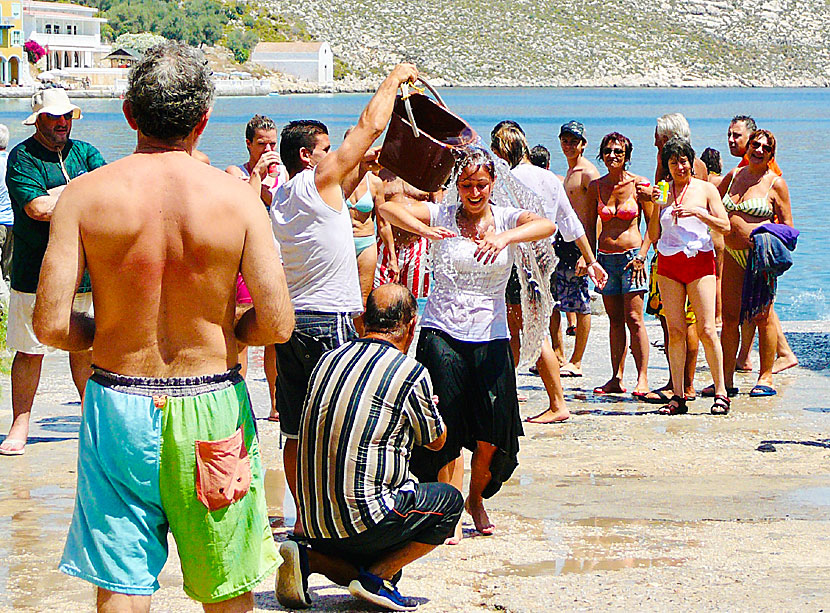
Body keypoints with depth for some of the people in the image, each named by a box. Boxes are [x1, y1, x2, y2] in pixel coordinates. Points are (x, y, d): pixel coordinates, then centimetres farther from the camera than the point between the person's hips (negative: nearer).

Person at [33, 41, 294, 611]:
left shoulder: (84, 195, -8)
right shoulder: (236, 197, -9)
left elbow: (51, 325, -12)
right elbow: (277, 323, -12)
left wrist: (107, 333, 9)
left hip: (119, 401, 1)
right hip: (211, 408, 0)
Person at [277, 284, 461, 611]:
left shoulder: (328, 360, 10)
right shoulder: (411, 374, -8)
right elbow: (436, 440, 10)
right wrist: (429, 408, 32)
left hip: (313, 519, 7)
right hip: (363, 518, -7)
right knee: (449, 500, 16)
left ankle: (309, 558, 1)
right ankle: (377, 576, 1)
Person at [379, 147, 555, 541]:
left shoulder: (508, 219, 3)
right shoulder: (442, 216, 2)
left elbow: (546, 226, -18)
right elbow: (389, 208, -8)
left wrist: (504, 237, -37)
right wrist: (423, 229, -28)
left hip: (491, 335, 1)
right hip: (442, 331, -1)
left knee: (494, 431, -3)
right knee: (448, 430, -7)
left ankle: (477, 498, 23)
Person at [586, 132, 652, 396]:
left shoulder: (639, 185, -4)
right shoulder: (596, 187, 6)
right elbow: (590, 225, 14)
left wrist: (642, 255, -9)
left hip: (631, 254, -4)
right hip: (606, 256, 4)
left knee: (634, 319, -9)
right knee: (615, 320, 7)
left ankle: (642, 378, -8)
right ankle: (616, 378, 9)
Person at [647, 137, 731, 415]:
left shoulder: (705, 189, 5)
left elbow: (724, 226, -2)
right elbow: (653, 236, 10)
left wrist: (697, 212, -13)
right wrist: (656, 208, -5)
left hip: (700, 260, -2)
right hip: (668, 264, 2)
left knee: (706, 330, -8)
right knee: (675, 331, -1)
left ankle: (721, 392, 0)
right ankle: (678, 395, 2)